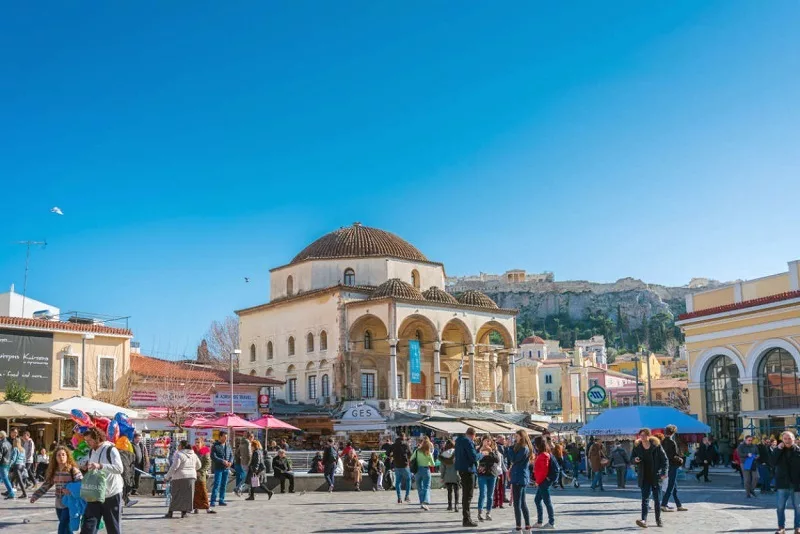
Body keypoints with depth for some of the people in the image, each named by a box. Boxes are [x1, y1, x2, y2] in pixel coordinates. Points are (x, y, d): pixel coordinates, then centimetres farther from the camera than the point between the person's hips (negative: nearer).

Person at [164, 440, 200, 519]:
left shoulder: (178, 454, -12)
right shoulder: (193, 455, 9)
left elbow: (174, 467, -16)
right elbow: (198, 465, 19)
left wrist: (167, 476, -8)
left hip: (179, 477, -5)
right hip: (191, 477, 5)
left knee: (175, 495, 2)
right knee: (187, 495, 9)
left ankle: (170, 512, 5)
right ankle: (184, 512, 8)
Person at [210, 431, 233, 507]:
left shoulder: (228, 445, 12)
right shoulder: (215, 446, -6)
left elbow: (231, 455, 13)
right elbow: (213, 457, -14)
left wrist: (230, 462, -7)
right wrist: (223, 461, -20)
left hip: (226, 468, 6)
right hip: (218, 468, -6)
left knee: (224, 485, 8)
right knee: (217, 484, -9)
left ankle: (221, 500, 15)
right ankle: (213, 501, -8)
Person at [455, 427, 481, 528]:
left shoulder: (459, 440, 10)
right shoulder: (468, 442, -18)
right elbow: (474, 457, -22)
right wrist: (481, 454, -2)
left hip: (461, 469, 9)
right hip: (468, 469, -9)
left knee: (465, 494, 18)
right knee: (468, 495, -4)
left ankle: (466, 517, 25)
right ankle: (466, 519, -3)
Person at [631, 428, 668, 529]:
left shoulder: (656, 445, -6)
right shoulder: (637, 446, 1)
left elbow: (665, 459, -2)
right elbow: (632, 458, 12)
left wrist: (664, 472, -13)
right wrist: (635, 460, -12)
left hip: (656, 476, -1)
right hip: (644, 477, 1)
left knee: (657, 499, 8)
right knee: (645, 499, -7)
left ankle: (658, 519, 23)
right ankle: (644, 520, -16)